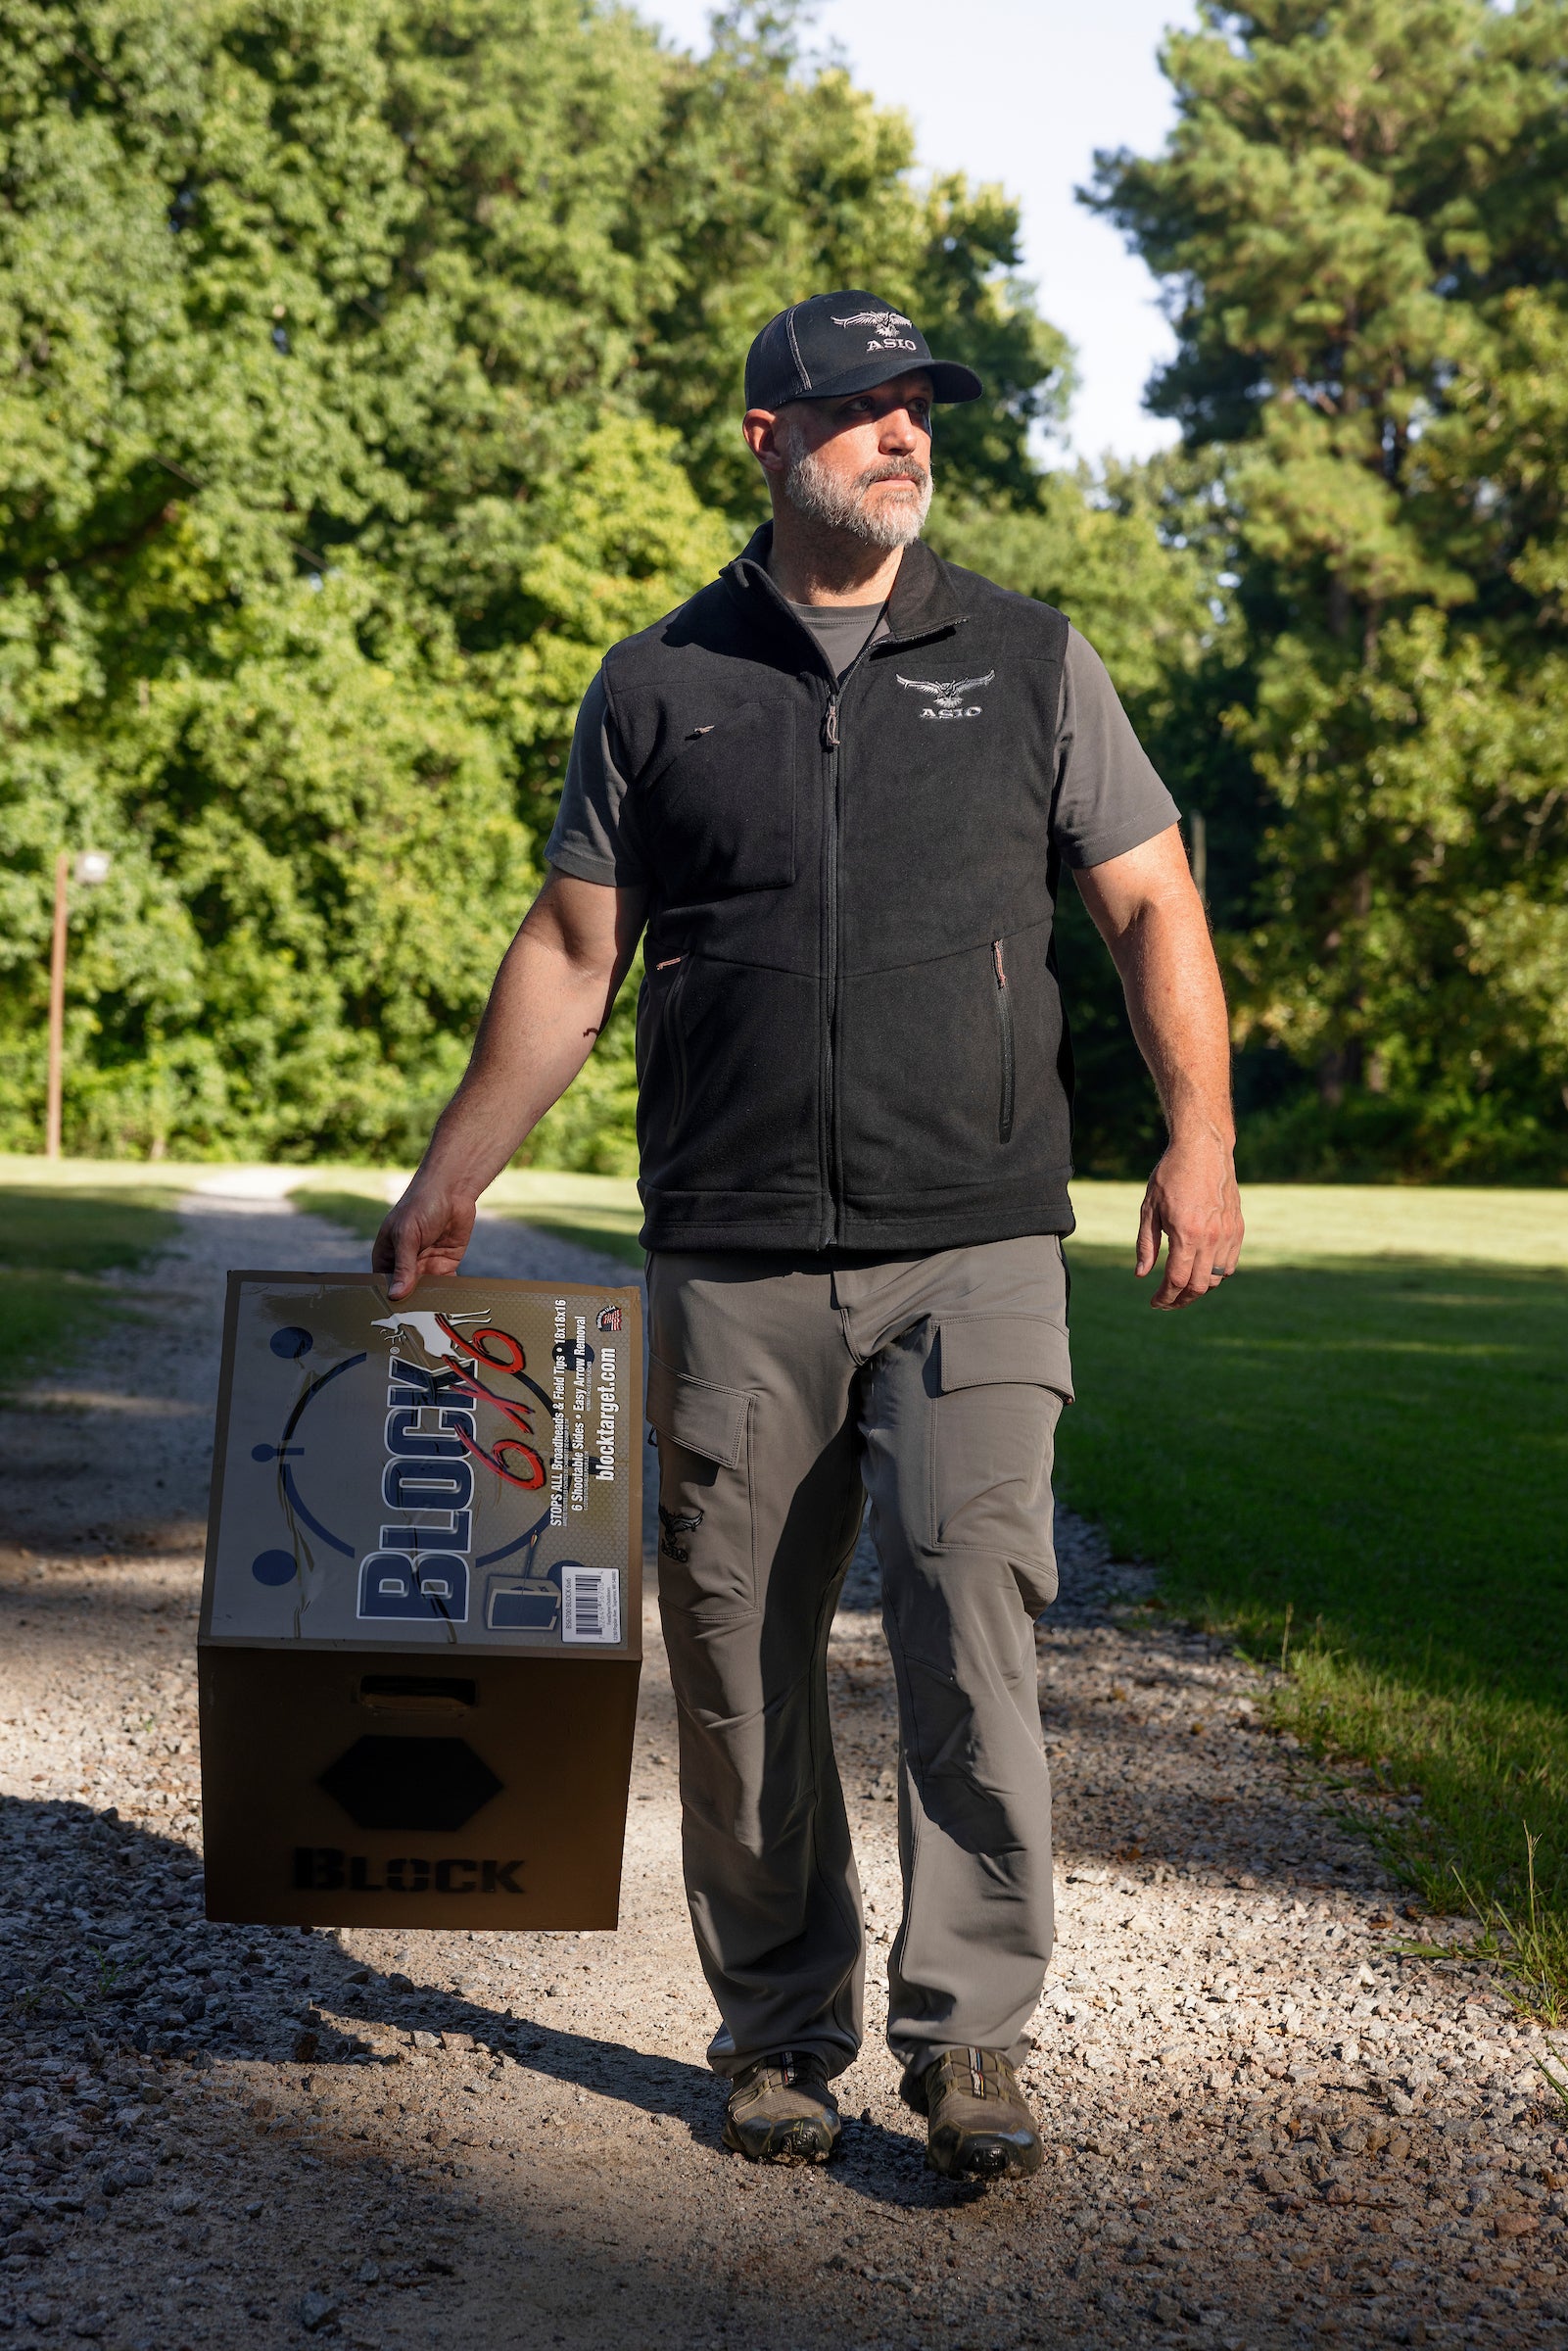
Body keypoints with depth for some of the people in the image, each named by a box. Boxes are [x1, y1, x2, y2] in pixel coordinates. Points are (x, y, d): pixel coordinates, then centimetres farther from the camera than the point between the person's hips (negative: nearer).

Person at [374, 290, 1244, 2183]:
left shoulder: (1028, 662, 10)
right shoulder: (657, 687, 10)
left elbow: (1150, 902, 11)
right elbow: (571, 950, 13)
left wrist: (1199, 1135, -1)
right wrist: (449, 1182, 9)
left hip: (974, 1249, -1)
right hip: (731, 1264, 1)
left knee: (970, 1627, -11)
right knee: (738, 1650, 3)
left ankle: (970, 2041, -2)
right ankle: (780, 2035, 17)